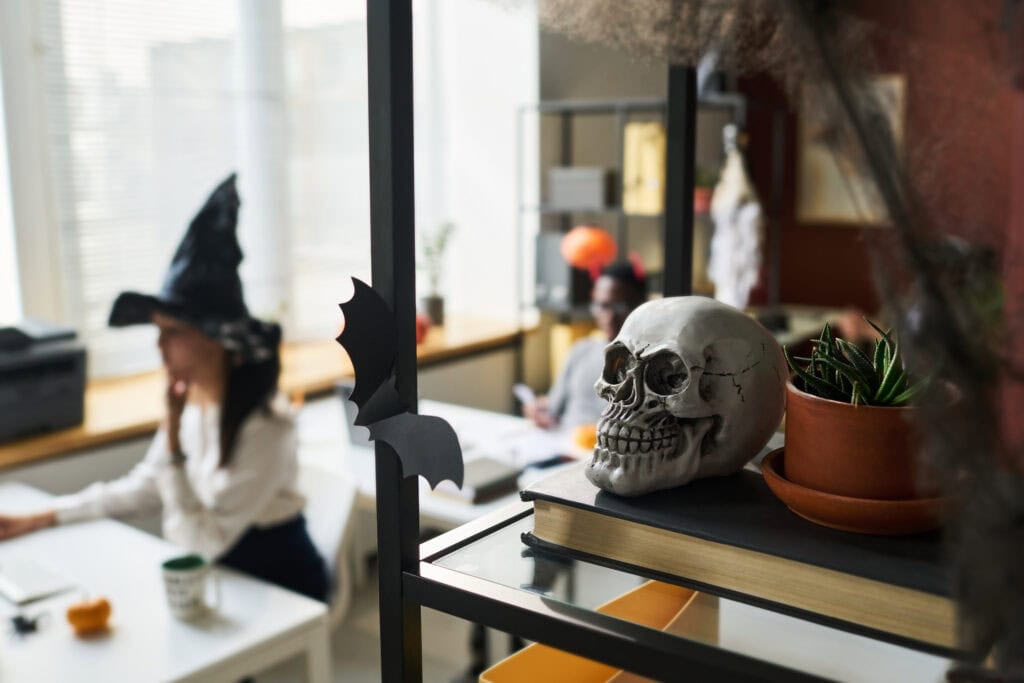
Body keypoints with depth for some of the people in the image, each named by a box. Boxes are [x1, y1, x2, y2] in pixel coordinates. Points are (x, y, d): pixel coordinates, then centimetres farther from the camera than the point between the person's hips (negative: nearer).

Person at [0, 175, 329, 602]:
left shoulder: (263, 430, -27)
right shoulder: (191, 399, -3)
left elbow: (202, 544, -25)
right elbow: (146, 486, 11)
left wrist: (171, 434, -30)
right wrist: (42, 519, 10)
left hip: (277, 586, -7)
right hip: (219, 576, 7)